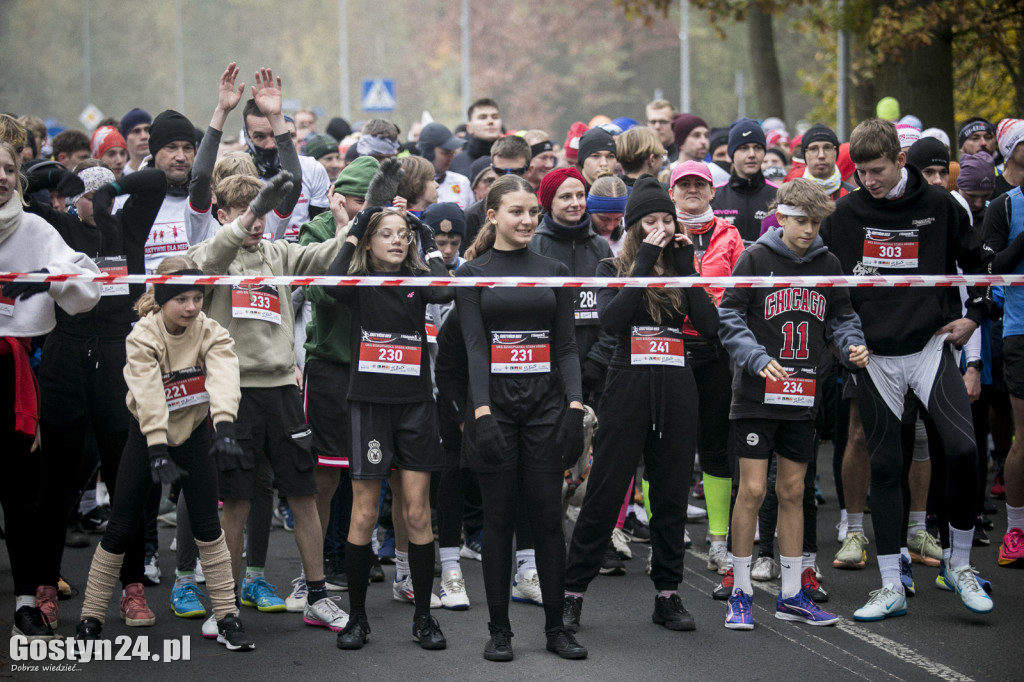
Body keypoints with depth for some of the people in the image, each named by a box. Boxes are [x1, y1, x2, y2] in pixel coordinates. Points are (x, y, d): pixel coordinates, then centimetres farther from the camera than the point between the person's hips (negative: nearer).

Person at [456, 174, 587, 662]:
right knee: (499, 517, 1)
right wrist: (482, 410, -17)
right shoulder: (473, 274, 4)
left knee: (548, 516, 2)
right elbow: (474, 346, -5)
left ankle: (556, 626, 9)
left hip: (545, 402, 2)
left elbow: (567, 344, 6)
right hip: (495, 404, -2)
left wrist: (575, 403, -7)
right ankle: (499, 629, 8)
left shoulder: (554, 272, 10)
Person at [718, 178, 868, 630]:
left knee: (792, 492, 10)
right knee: (752, 490, -5)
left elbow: (841, 317, 16)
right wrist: (758, 359, -21)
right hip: (757, 396, -4)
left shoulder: (828, 265, 8)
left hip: (805, 398, 4)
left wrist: (852, 345, -6)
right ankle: (741, 593, 6)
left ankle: (791, 595, 18)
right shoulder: (755, 259, -4)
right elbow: (729, 318, -7)